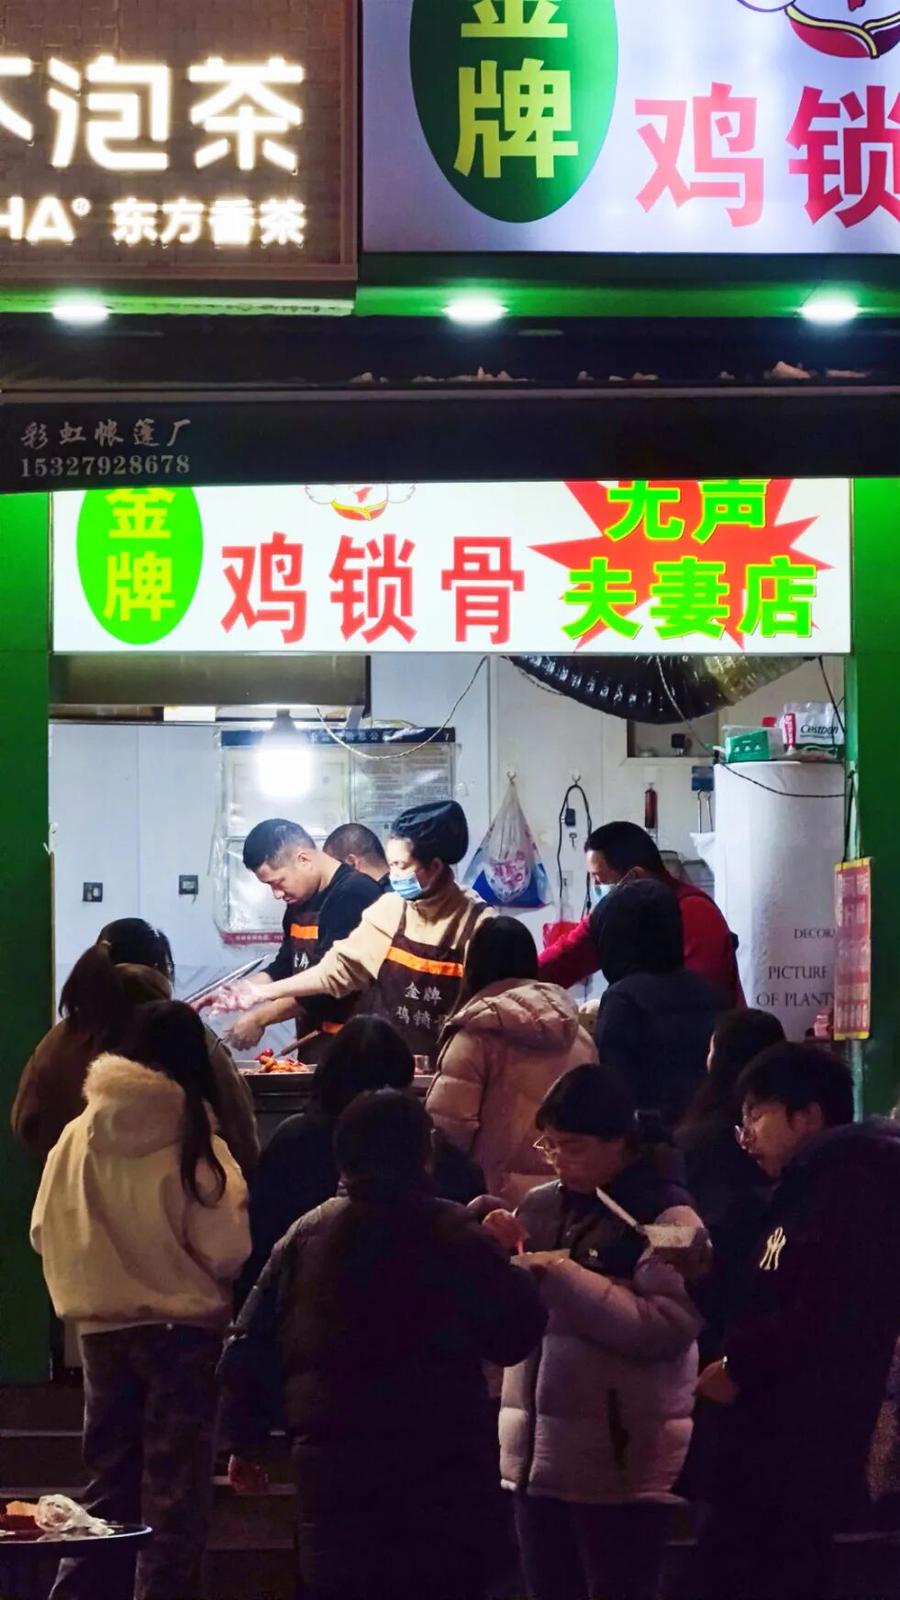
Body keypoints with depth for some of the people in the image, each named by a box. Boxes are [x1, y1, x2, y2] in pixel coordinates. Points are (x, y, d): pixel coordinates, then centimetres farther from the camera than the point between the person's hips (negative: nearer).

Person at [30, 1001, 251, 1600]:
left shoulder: (80, 1136, -5)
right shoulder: (194, 1145, -15)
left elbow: (44, 1231, 2)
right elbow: (226, 1251, -16)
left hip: (102, 1330, 4)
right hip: (182, 1330, -4)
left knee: (110, 1478, 17)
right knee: (176, 1488, 6)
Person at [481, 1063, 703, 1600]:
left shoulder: (666, 1215, -8)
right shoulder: (541, 1205, 10)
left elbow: (669, 1326, -20)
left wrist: (562, 1275, -22)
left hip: (622, 1459, -6)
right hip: (540, 1450, 6)